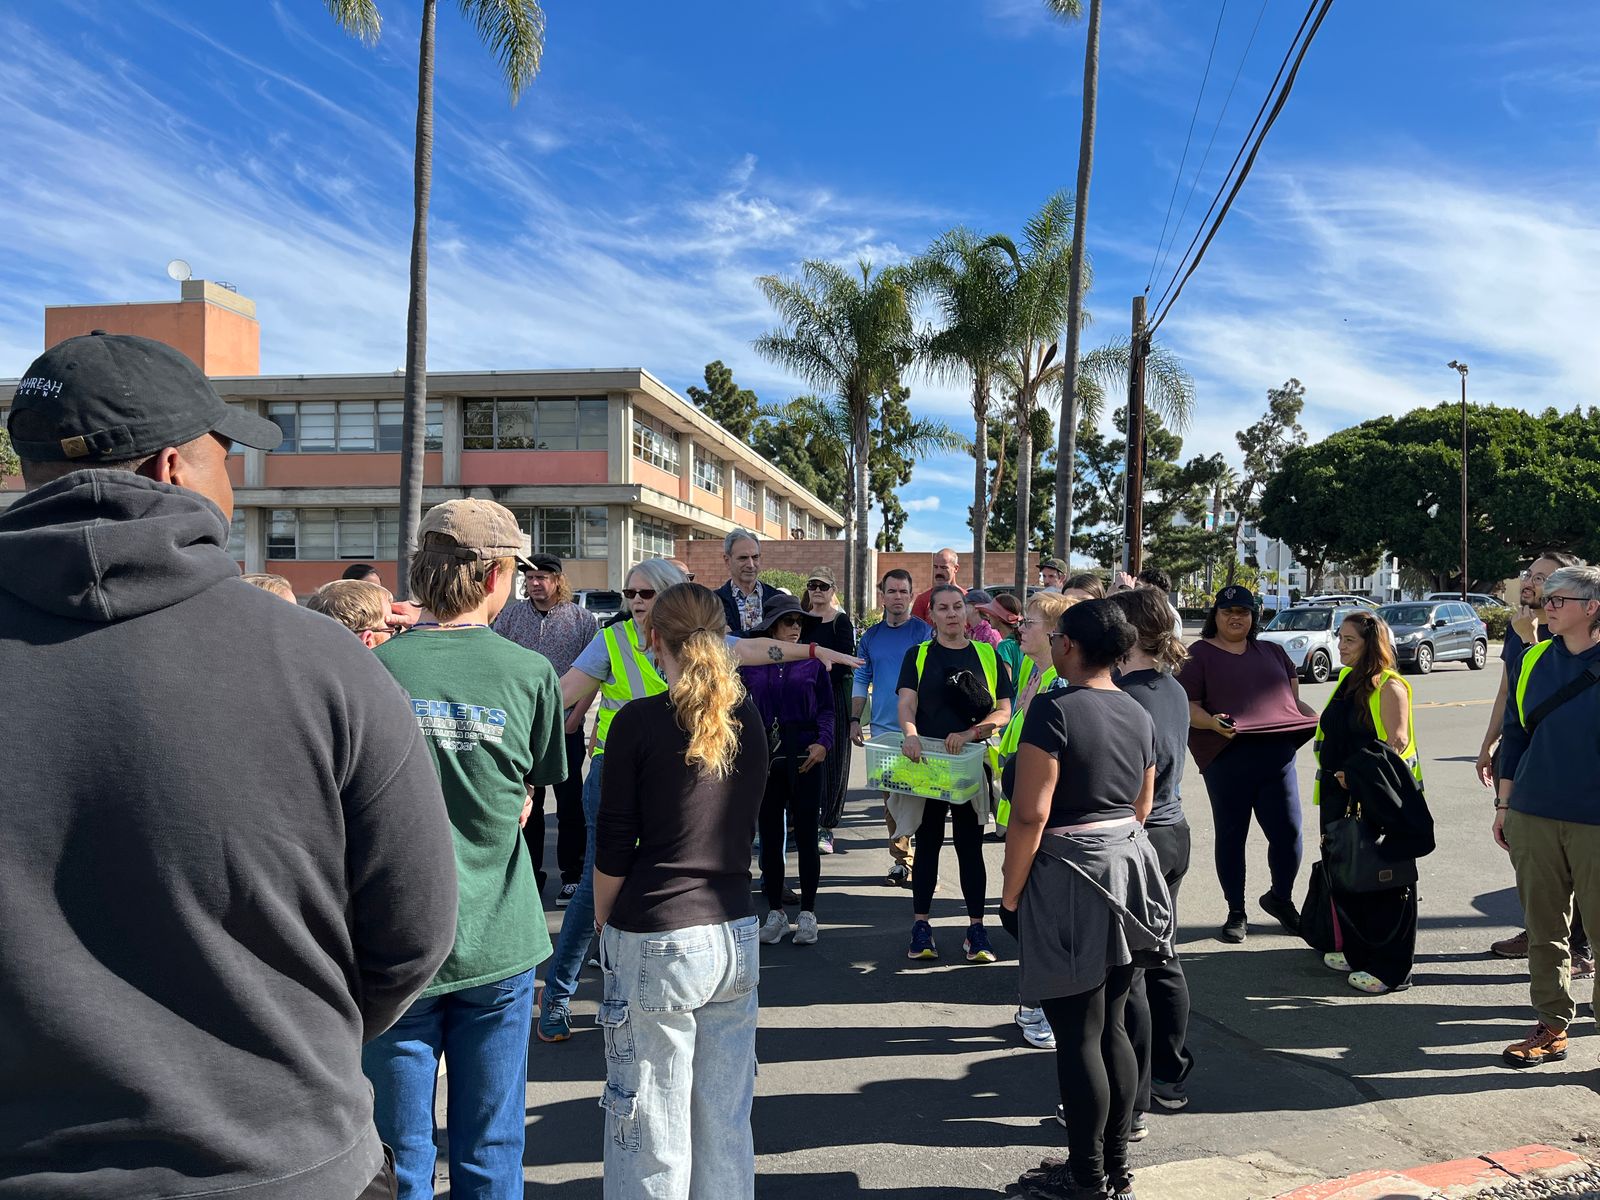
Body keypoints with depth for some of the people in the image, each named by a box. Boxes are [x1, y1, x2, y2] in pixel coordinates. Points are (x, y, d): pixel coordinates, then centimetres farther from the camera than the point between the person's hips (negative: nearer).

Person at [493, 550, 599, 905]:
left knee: (570, 803, 4)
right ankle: (528, 874, 20)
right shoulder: (509, 616, 6)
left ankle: (572, 876, 14)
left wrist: (575, 717, -8)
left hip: (566, 727, -2)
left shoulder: (582, 619, 0)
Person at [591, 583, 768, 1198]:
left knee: (651, 1124, 8)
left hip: (656, 943, -5)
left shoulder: (639, 721, -11)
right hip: (735, 934, 5)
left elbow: (613, 848, -7)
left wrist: (603, 922, 6)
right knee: (726, 1118, 15)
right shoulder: (748, 720, 3)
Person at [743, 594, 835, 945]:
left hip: (806, 756, -1)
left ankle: (807, 913, 15)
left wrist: (823, 743, -12)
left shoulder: (813, 662, 3)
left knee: (806, 835, 4)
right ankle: (775, 912, 21)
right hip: (765, 756, 1)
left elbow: (826, 709, 3)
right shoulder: (751, 663, 5)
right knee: (769, 836, 8)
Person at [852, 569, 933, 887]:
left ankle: (921, 859, 4)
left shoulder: (924, 632, -1)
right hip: (881, 729, 4)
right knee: (890, 797, 9)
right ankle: (900, 859, 18)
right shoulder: (871, 636, 11)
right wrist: (855, 720, 7)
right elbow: (861, 681, 16)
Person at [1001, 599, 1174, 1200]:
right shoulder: (1139, 714, 7)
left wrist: (1010, 894, -10)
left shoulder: (1055, 709, -16)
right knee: (1112, 1027, 17)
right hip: (1129, 868, 8)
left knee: (1078, 1036, 3)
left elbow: (1030, 815, -19)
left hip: (1070, 880, -8)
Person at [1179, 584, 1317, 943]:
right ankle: (1236, 912, 21)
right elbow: (1188, 706, -6)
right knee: (1231, 835, 6)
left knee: (1288, 831, 3)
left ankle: (1281, 898, 30)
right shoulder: (1199, 654, 1)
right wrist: (1212, 722, -25)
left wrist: (1312, 718, 8)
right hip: (1226, 759, -4)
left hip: (1276, 755, 4)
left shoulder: (1271, 652, 18)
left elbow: (1292, 688, 27)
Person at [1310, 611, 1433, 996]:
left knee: (1384, 881, 1)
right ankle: (1355, 952, 29)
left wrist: (1357, 774, -23)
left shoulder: (1388, 686, -13)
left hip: (1378, 803, -8)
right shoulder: (1347, 680, 13)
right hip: (1342, 798, 8)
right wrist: (1334, 780, 18)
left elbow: (1397, 745, -19)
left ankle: (1388, 969, 9)